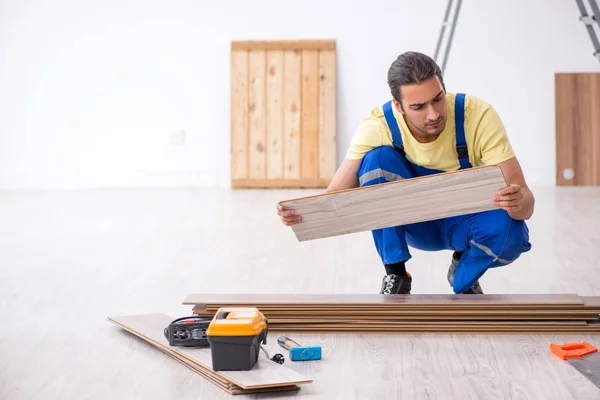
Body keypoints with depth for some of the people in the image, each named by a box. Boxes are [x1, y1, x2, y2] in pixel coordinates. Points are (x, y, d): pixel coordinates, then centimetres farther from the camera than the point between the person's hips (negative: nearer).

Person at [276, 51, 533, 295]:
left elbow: (526, 204, -30)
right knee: (378, 158, -29)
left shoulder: (478, 115, -28)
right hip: (416, 222, 1)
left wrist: (518, 202, -55)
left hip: (466, 220, 0)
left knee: (508, 229, -36)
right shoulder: (378, 125, -25)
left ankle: (463, 277, 1)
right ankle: (396, 276, -12)